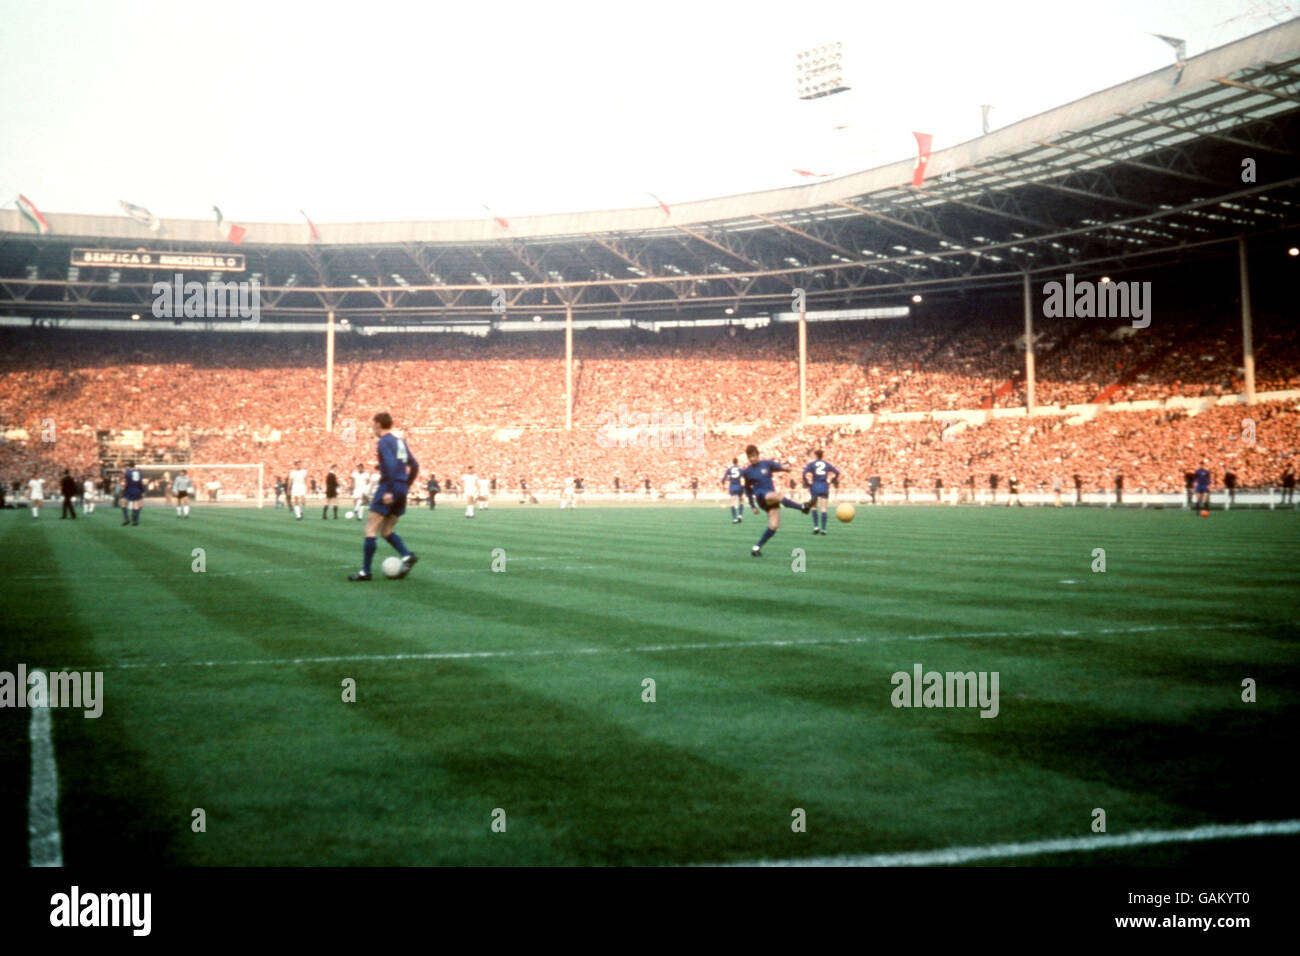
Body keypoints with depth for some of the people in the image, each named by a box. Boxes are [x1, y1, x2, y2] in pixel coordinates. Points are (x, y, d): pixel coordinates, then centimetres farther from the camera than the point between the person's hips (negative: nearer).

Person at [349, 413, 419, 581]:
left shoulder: (384, 442, -7)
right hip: (401, 492, 8)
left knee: (370, 530, -4)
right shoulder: (401, 442, 17)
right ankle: (407, 556, -7)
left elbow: (390, 465, -21)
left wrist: (389, 490, -23)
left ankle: (365, 572, -5)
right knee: (386, 531, 15)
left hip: (388, 490, -8)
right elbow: (414, 466, 18)